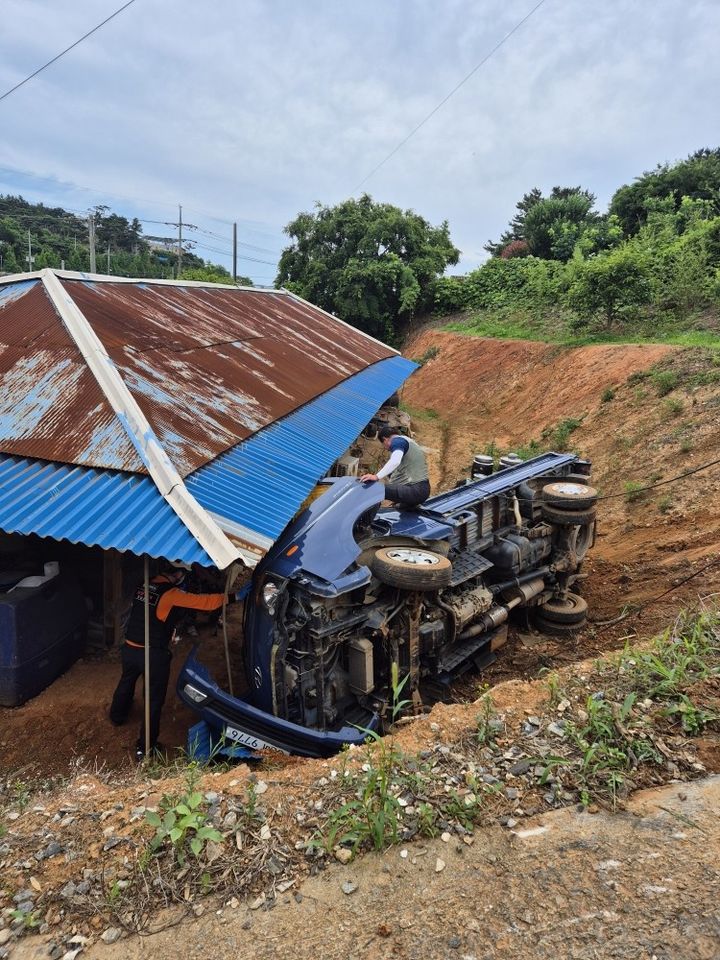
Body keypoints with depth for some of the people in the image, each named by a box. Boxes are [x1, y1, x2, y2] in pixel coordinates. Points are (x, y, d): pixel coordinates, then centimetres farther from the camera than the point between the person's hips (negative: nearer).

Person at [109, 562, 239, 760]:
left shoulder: (143, 586, 2)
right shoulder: (172, 594, -17)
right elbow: (204, 601, -18)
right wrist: (230, 597, -6)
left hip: (129, 649, 7)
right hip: (153, 655, -7)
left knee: (126, 683, 33)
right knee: (155, 699, 7)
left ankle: (117, 716, 58)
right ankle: (145, 747, 12)